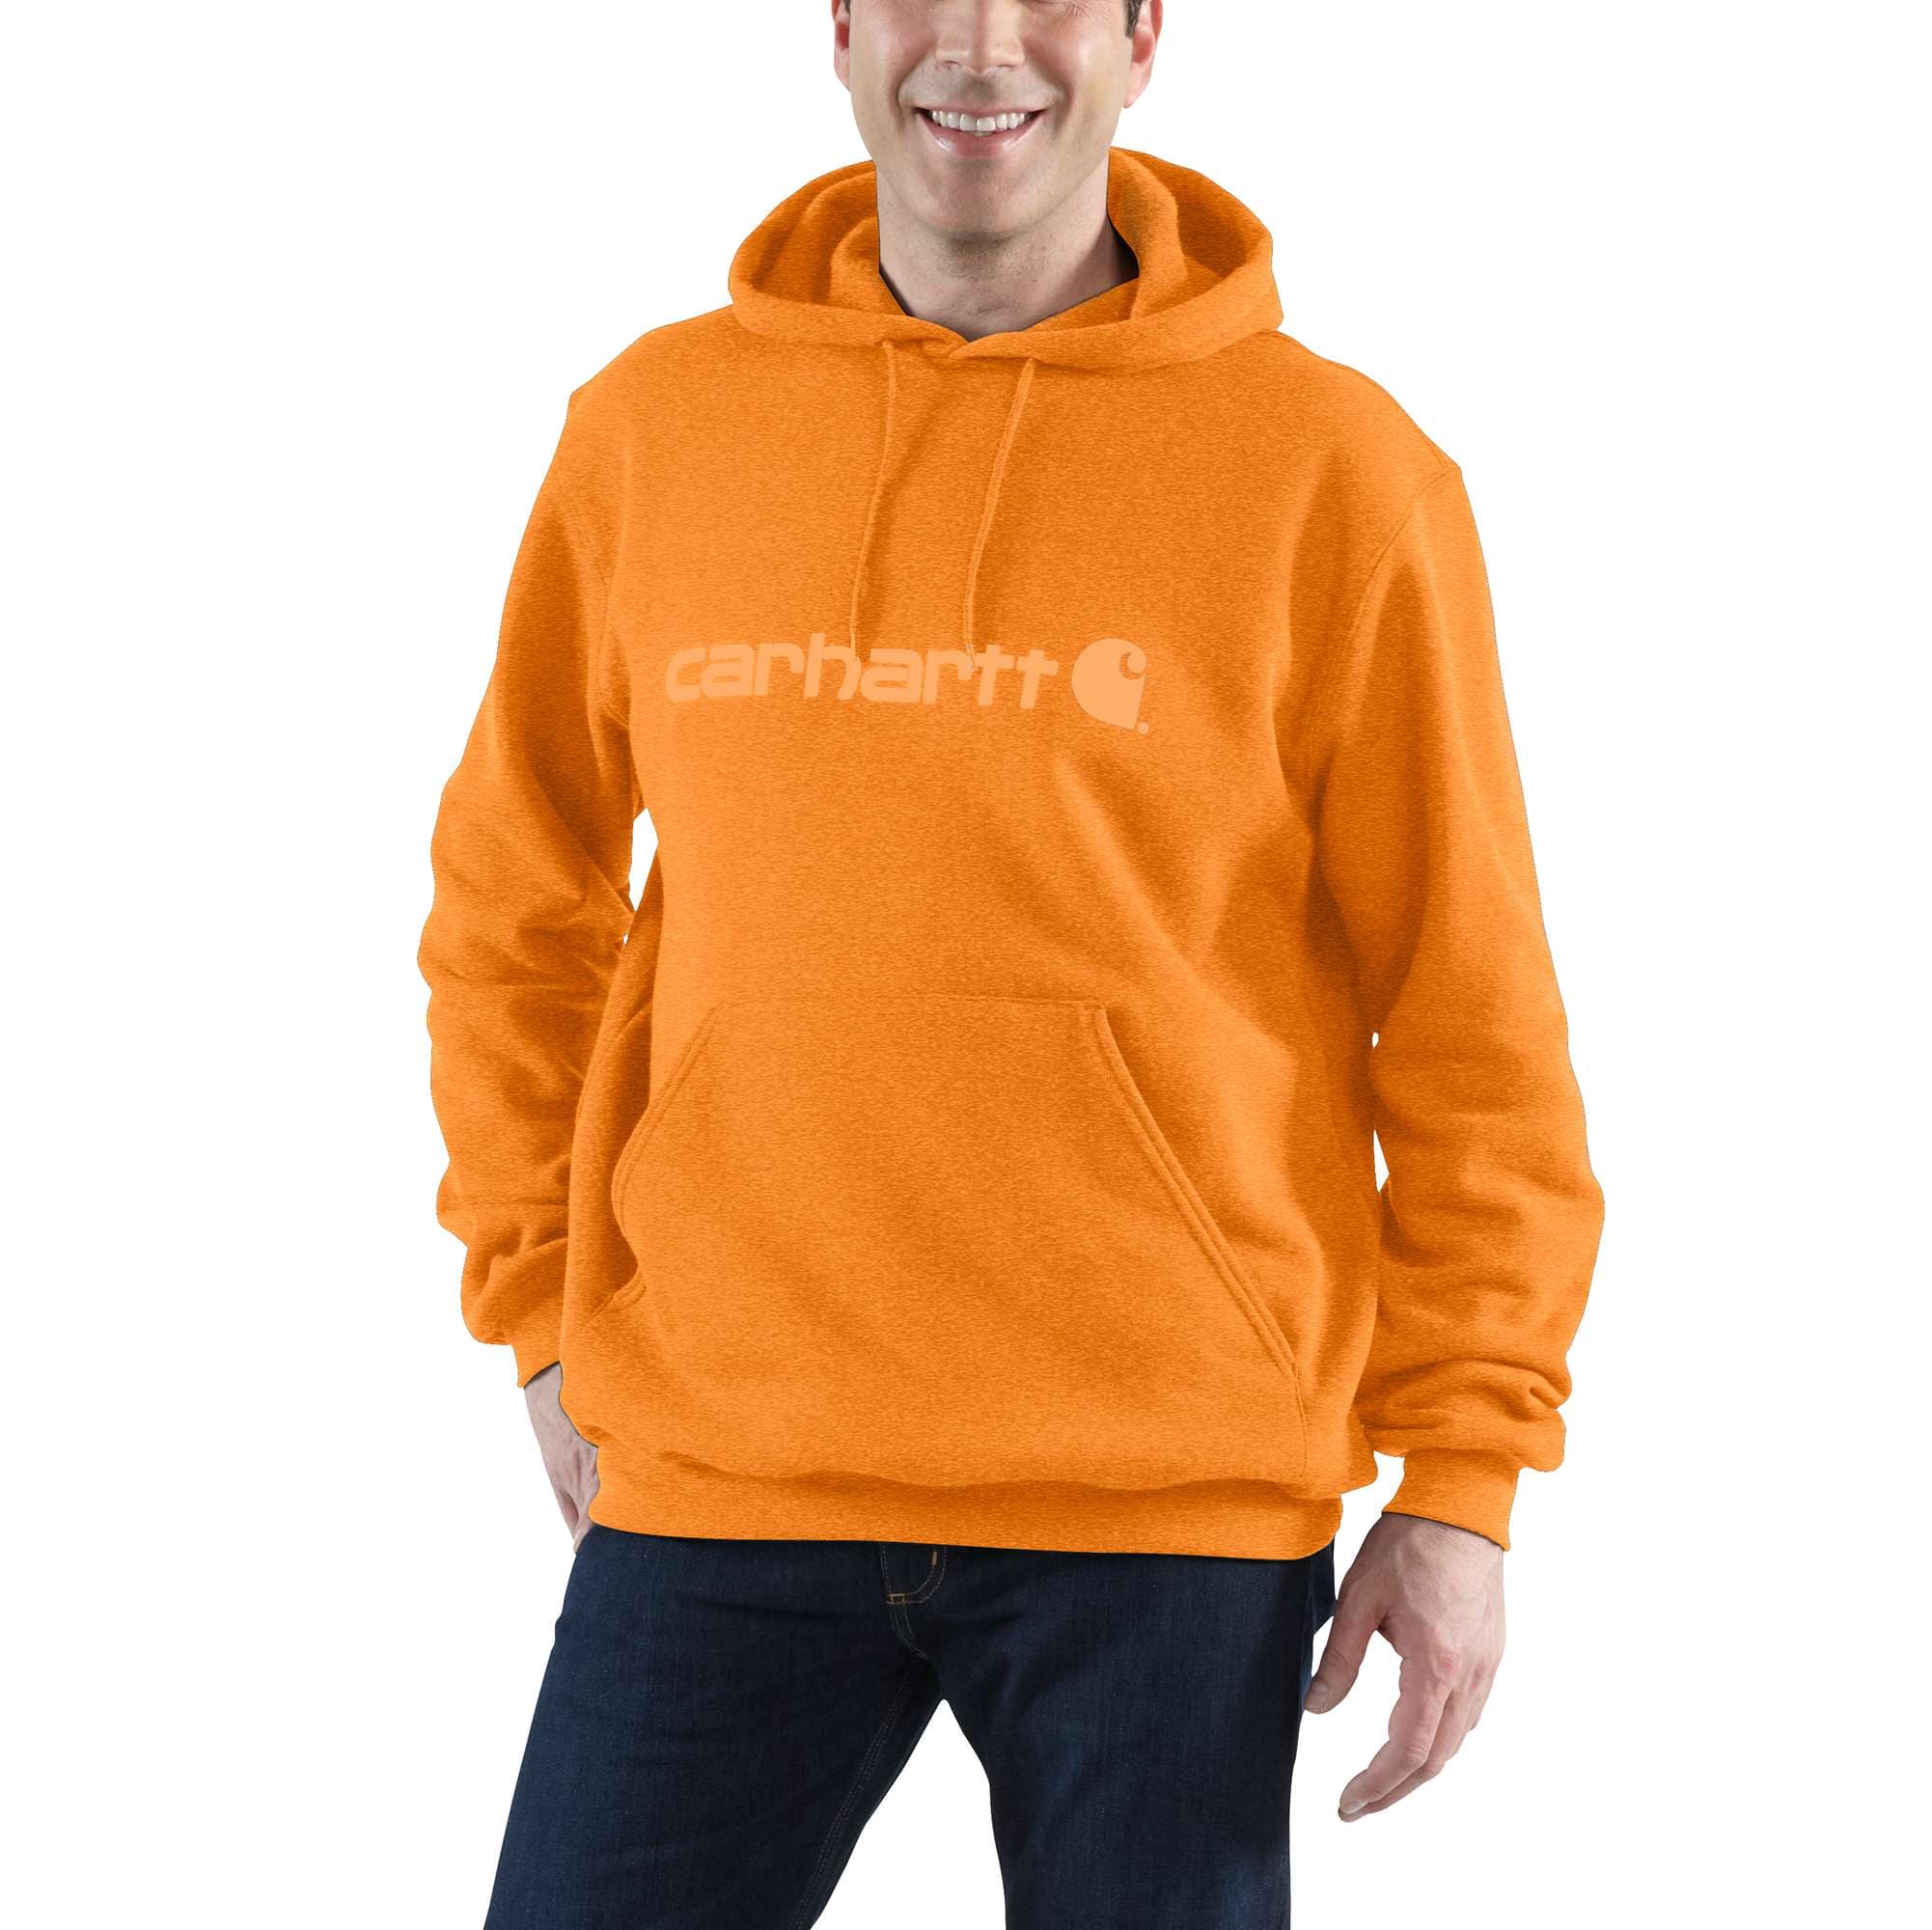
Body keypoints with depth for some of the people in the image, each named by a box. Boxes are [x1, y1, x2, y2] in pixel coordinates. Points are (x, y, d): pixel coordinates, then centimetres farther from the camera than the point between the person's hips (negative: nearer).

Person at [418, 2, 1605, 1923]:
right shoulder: (648, 428, 5)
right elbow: (514, 907, 15)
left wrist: (1463, 1483, -3)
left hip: (1168, 1507, -2)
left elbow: (1472, 1012, 0)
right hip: (716, 1472, 2)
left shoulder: (1335, 469, -3)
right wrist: (544, 1312, 9)